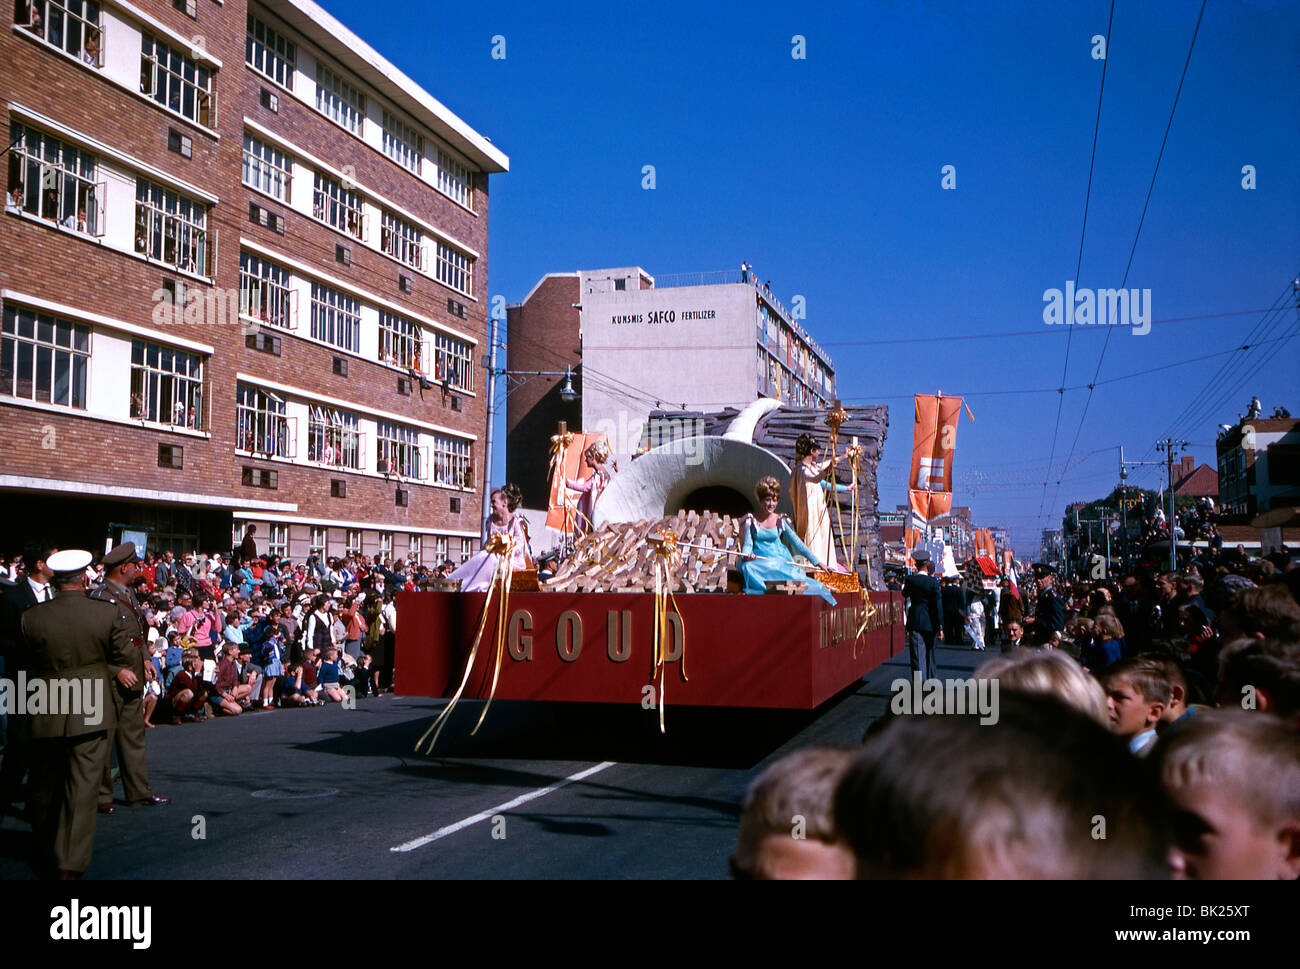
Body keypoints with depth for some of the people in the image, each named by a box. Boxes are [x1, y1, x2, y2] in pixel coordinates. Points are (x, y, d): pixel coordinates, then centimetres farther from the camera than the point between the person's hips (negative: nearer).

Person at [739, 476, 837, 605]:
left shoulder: (780, 521, 11)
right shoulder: (752, 522, 11)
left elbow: (797, 543, 10)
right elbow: (747, 544, 6)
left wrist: (817, 562, 4)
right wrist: (746, 555, -20)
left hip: (779, 561, 0)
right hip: (759, 562, 0)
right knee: (747, 567, -36)